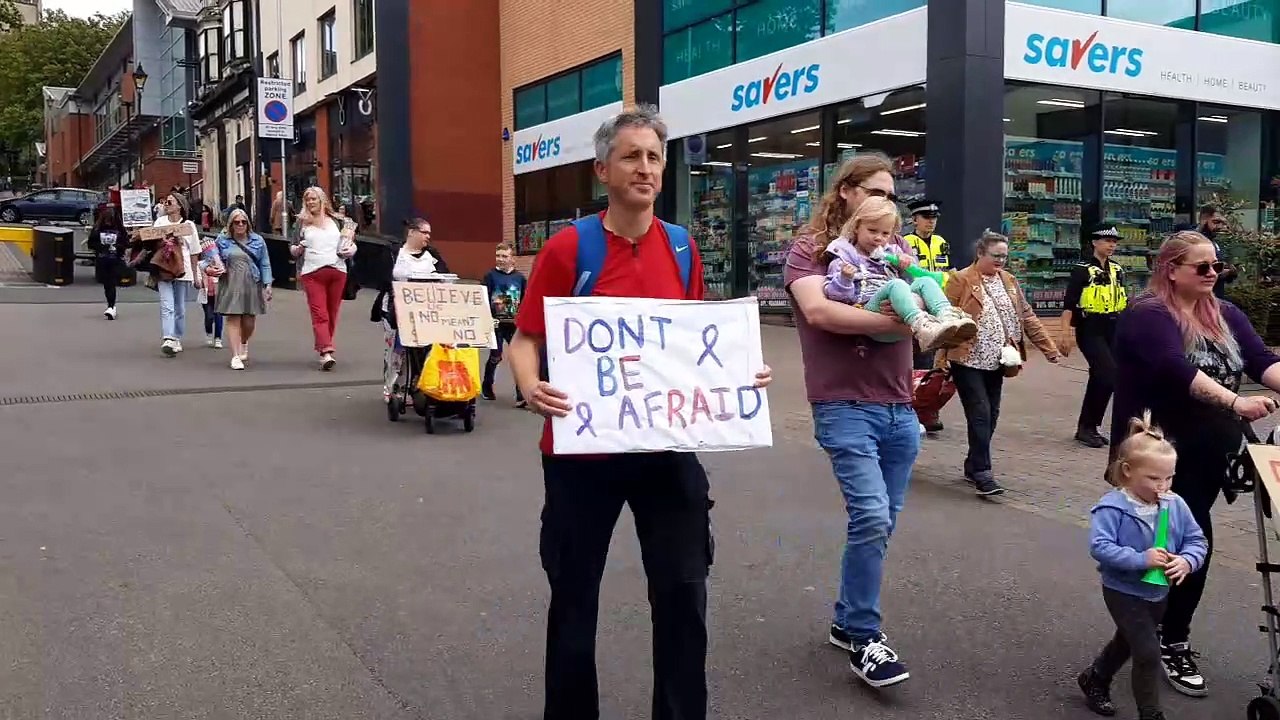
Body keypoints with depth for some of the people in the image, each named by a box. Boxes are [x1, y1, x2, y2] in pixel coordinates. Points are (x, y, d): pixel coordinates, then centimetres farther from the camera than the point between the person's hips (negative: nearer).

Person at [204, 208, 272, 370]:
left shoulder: (257, 240, 7)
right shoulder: (223, 240, 7)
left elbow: (265, 265, 7)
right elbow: (211, 252, 24)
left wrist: (267, 285, 0)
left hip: (251, 284, 1)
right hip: (230, 284, -1)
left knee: (249, 320, 2)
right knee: (233, 319, -7)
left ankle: (244, 343, 36)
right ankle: (235, 356, -4)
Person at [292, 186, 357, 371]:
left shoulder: (337, 221, 14)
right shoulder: (302, 222, 11)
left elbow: (351, 241, 20)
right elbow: (294, 250, 13)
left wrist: (350, 250, -1)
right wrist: (299, 248, -9)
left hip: (337, 271, 2)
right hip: (312, 273, -2)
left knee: (332, 313, 4)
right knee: (319, 313, -11)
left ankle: (323, 348, 15)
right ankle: (326, 352, -20)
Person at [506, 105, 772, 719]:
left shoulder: (683, 249, 4)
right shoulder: (567, 248, -8)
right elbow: (526, 339, -6)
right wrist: (531, 388, -25)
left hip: (667, 447, 3)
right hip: (582, 448, -2)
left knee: (684, 592, 7)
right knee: (574, 593, 12)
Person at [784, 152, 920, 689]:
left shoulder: (895, 248, 15)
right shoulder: (811, 248, -2)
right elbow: (818, 310, -19)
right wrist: (897, 321, -17)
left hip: (899, 407, 6)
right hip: (845, 406, -6)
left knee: (882, 522, 11)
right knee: (871, 517, -13)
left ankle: (847, 621, 29)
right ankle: (864, 640, 4)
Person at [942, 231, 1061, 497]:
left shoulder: (1009, 281, 12)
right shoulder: (961, 280, -7)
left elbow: (1027, 317, 13)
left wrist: (1049, 348, 9)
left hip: (996, 362, 6)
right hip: (968, 361, -6)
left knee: (991, 416, 11)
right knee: (980, 415, -10)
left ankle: (973, 466, 24)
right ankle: (982, 472, -4)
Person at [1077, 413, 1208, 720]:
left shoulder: (1175, 505, -7)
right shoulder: (1112, 507, -23)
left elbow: (1197, 540, -1)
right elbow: (1100, 547, -29)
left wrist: (1187, 561, -22)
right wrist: (1141, 559, -35)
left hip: (1158, 591, 7)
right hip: (1123, 591, -7)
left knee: (1127, 642, 25)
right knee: (1148, 654, -7)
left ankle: (1095, 679, 48)